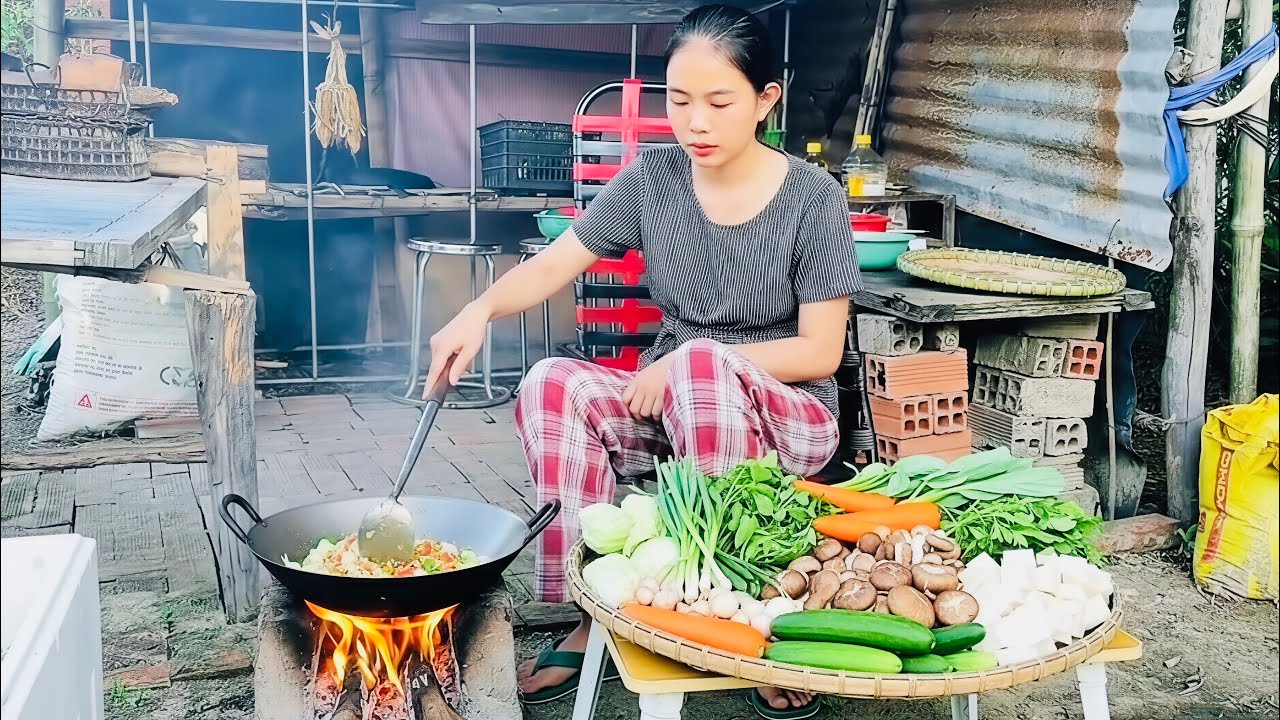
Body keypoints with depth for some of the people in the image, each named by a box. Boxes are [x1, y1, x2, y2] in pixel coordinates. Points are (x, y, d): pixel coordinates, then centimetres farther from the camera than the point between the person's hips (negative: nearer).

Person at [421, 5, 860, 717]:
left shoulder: (813, 198, -10)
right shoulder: (653, 179, 0)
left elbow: (821, 351, -11)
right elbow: (553, 265, -3)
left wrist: (690, 363, -18)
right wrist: (482, 308, -24)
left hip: (786, 415, -4)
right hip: (670, 403, 4)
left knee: (699, 365, -36)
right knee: (552, 386, -24)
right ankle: (598, 611, -14)